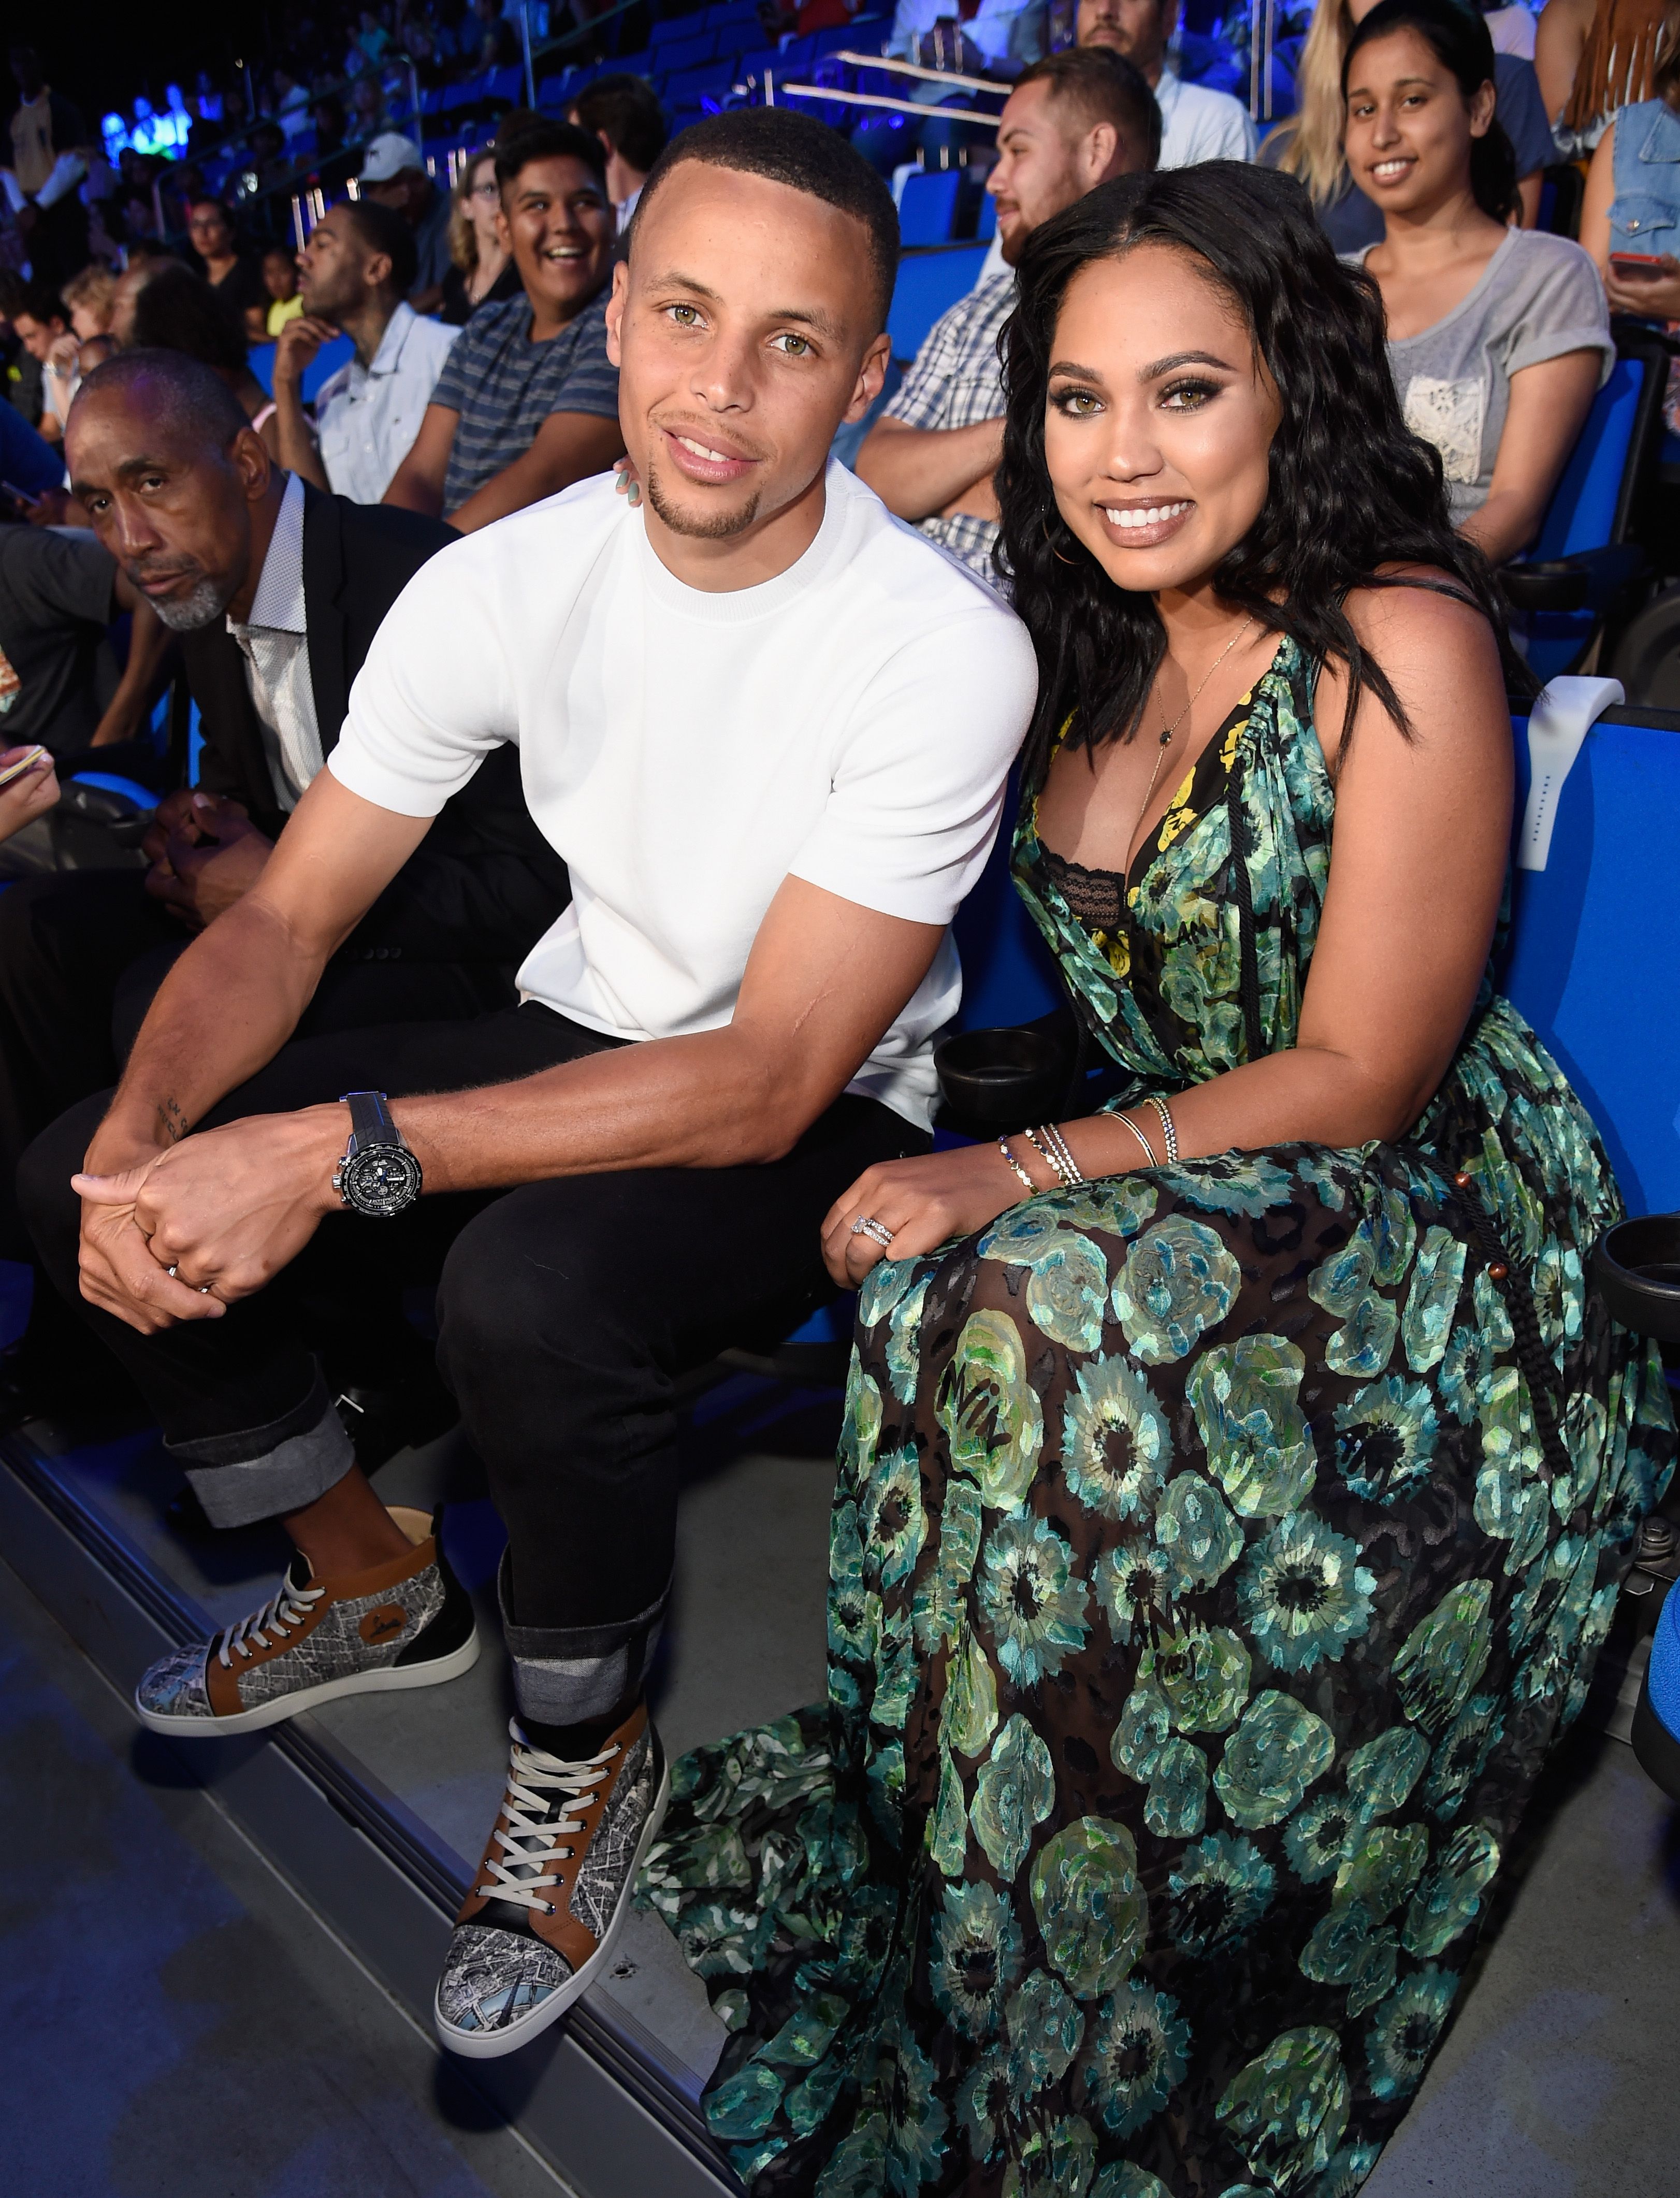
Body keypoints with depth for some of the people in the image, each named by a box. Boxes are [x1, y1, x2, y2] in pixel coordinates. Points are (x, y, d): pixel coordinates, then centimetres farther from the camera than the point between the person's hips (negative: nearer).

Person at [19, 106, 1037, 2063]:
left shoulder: (941, 651, -22)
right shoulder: (508, 581, -6)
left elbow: (767, 1081, -27)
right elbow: (289, 913, -3)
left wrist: (349, 1152, -33)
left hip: (824, 1121, -5)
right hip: (576, 1031, 6)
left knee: (530, 1292, -36)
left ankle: (588, 1746, -3)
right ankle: (372, 1587, 18)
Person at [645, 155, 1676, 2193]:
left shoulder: (1399, 646, -14)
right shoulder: (1093, 647, 7)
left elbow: (1360, 1077, -17)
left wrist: (1022, 1175, -23)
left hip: (1414, 1222, -5)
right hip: (1166, 1194, 6)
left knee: (1041, 1309, -31)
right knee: (987, 1299, -26)